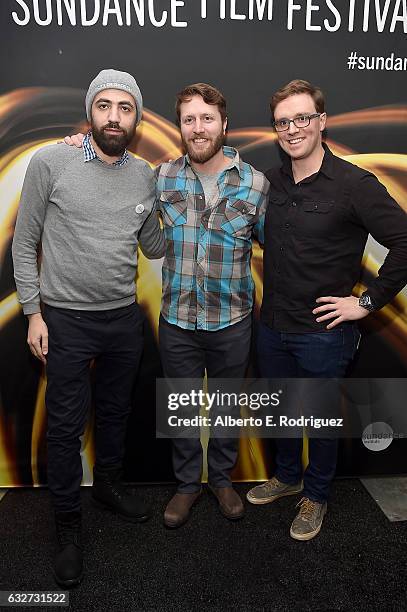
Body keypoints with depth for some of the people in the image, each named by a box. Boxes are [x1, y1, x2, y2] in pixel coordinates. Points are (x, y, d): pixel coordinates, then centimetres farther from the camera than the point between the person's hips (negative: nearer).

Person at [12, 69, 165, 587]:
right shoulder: (50, 162, -9)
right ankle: (68, 525, 27)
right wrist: (33, 314, -7)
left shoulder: (144, 175, 2)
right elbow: (25, 243, -4)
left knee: (115, 413, 20)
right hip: (67, 320, -3)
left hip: (124, 318, 4)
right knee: (66, 427, 7)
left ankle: (108, 486, 45)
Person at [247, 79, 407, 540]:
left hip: (323, 332, -5)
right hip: (272, 325, 6)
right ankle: (287, 476, 47)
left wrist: (368, 301, -16)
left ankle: (315, 495, 38)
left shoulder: (354, 184, -15)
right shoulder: (271, 181, 2)